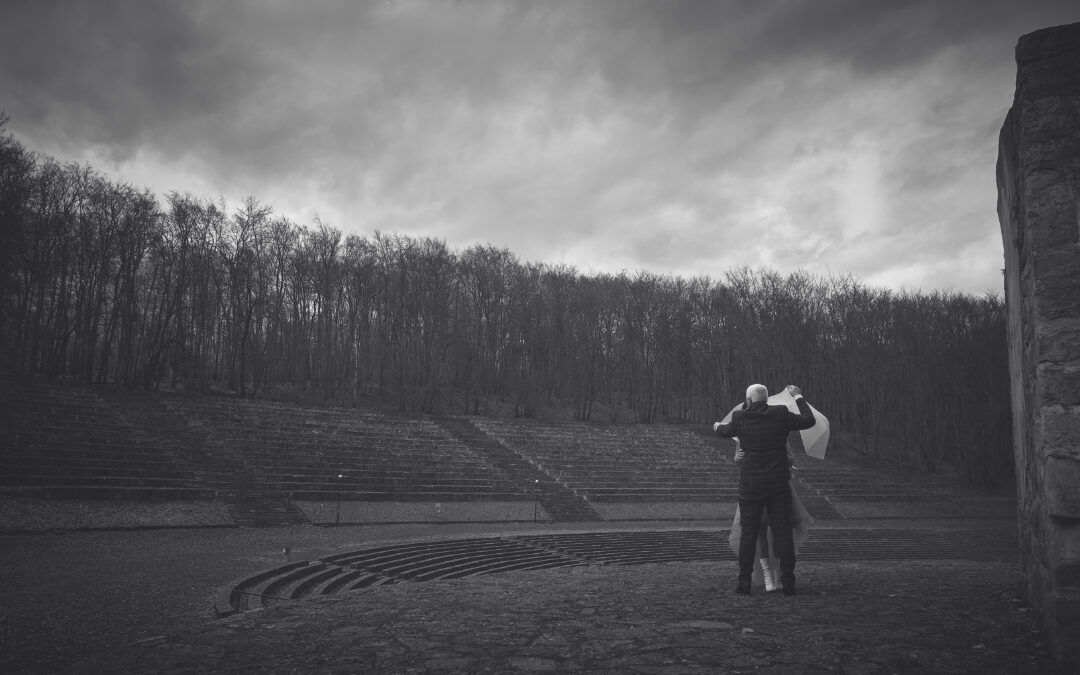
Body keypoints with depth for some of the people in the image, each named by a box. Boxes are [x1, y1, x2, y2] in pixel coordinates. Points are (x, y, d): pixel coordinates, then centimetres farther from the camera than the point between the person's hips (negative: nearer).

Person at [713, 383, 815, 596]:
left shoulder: (740, 418, -5)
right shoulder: (781, 414, -6)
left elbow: (726, 431, 17)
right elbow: (808, 421, 7)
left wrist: (718, 427, 40)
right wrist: (798, 397, 20)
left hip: (751, 486, 0)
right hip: (779, 484, 1)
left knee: (748, 534, 6)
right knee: (783, 533, 6)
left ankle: (744, 582, 8)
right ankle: (788, 582, 7)